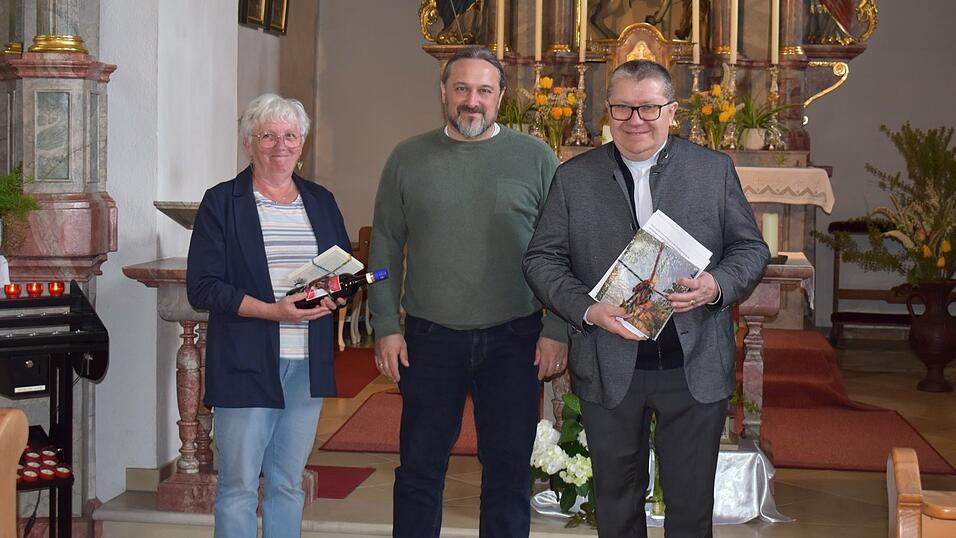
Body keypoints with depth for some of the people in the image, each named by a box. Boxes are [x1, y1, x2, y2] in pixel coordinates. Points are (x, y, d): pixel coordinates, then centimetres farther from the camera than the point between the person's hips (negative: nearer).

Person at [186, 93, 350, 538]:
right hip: (245, 365, -4)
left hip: (307, 365, 5)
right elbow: (202, 287, -8)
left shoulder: (321, 202, 14)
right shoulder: (221, 203, -1)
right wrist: (272, 310, -19)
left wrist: (333, 296, -6)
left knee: (288, 484, 12)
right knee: (238, 486, 0)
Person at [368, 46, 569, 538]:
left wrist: (557, 330, -4)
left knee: (509, 471, 8)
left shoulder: (536, 158, 2)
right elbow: (386, 248, 7)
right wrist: (386, 327, 0)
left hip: (514, 340, -1)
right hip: (429, 338, 1)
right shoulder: (408, 159, 6)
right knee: (419, 469, 7)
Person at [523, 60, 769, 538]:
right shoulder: (573, 178, 3)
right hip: (608, 368, 0)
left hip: (696, 368, 0)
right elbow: (542, 259, 1)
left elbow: (751, 248, 6)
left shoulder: (715, 170, 3)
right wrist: (587, 309, -16)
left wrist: (717, 285, -16)